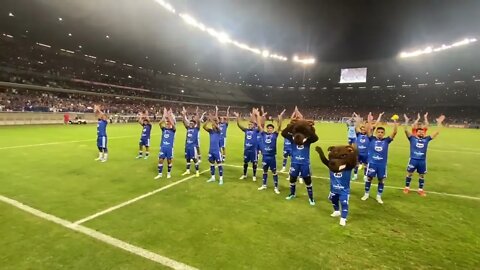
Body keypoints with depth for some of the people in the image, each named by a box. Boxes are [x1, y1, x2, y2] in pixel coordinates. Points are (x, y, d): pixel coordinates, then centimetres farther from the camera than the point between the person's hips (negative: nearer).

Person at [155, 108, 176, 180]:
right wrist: (164, 115, -19)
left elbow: (173, 124, -22)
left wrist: (170, 116, -23)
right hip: (163, 147, 2)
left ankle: (169, 173, 25)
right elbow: (160, 123, -13)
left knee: (169, 160, 7)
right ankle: (160, 174, 15)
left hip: (170, 147, -2)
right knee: (160, 160, 3)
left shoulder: (173, 130, -1)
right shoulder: (163, 129, 5)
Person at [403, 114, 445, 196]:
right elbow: (406, 130, -13)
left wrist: (439, 122, 3)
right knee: (409, 174, 6)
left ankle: (420, 190, 24)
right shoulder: (412, 138, -1)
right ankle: (407, 188, 19)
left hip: (422, 161, 3)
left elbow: (437, 132, 8)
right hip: (413, 159, -3)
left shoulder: (426, 139, 8)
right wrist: (406, 121, -22)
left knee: (422, 176, 12)